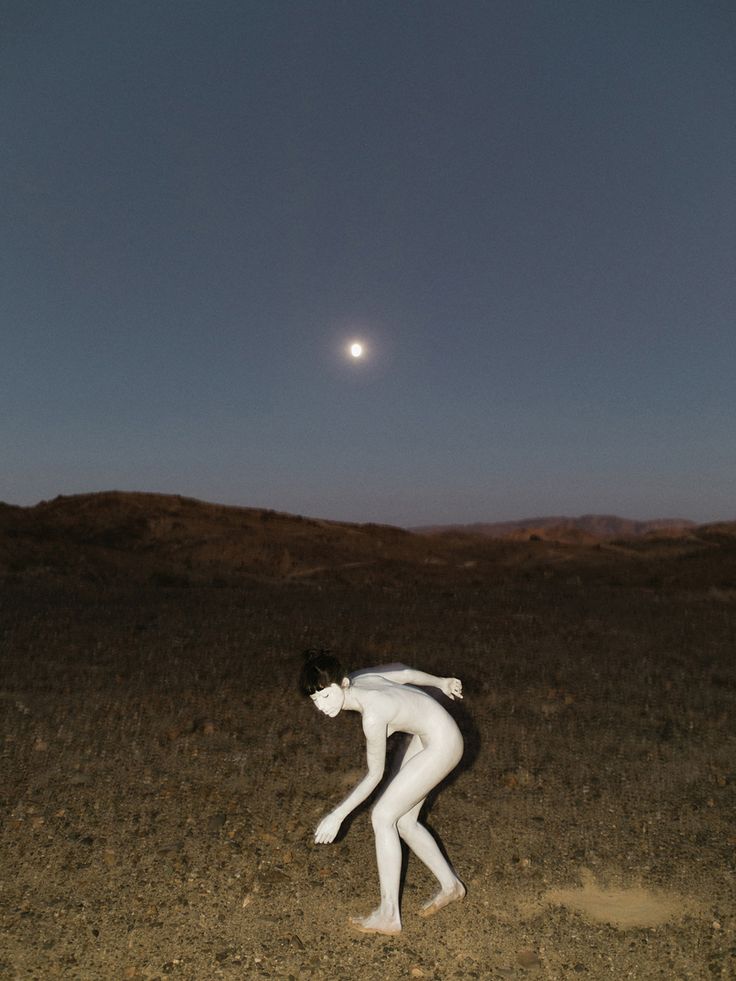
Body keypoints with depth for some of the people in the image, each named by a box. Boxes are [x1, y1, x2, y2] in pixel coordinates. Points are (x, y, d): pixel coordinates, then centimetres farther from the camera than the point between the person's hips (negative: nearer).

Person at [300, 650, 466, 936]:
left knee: (383, 816, -6)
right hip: (425, 735, 9)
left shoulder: (373, 716, -33)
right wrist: (440, 682, 18)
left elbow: (375, 775, -18)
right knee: (403, 820, 12)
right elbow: (402, 672, 4)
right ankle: (450, 884, 31)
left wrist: (337, 815, -12)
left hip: (442, 744, -9)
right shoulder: (356, 679, -11)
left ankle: (389, 915, 7)